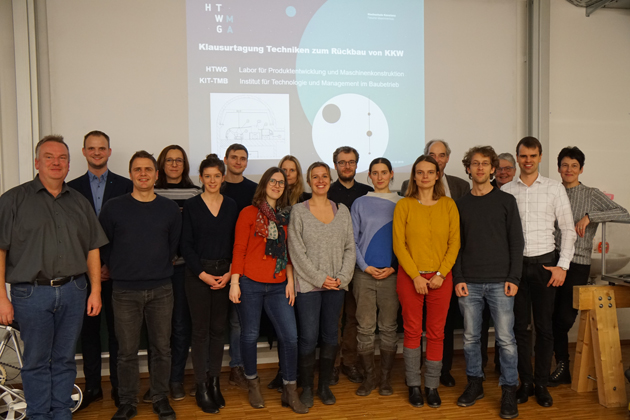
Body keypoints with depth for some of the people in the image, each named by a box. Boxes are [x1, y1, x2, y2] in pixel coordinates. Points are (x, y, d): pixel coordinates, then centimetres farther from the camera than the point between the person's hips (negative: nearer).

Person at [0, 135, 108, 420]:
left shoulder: (79, 202, 10)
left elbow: (93, 249, 11)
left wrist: (96, 290, 5)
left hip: (73, 291, 3)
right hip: (31, 293, -3)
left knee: (65, 360, 12)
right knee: (36, 361, 8)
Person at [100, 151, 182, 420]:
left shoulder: (170, 209, 4)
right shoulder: (113, 208, 0)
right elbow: (103, 245, 8)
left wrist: (159, 267, 11)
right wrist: (118, 269, 10)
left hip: (161, 289, 1)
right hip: (125, 290, -1)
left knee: (162, 348, 8)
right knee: (127, 351, 7)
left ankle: (160, 398, 24)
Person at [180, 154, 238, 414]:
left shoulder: (231, 206, 6)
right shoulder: (191, 206, -1)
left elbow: (237, 243, 6)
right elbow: (186, 244, -3)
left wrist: (230, 273, -6)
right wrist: (202, 274, -10)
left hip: (224, 274, 3)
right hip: (198, 273, -2)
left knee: (218, 329, 9)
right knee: (200, 330, 3)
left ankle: (214, 382, 21)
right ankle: (202, 387, 13)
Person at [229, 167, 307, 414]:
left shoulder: (286, 216, 13)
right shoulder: (249, 213, 1)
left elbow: (288, 252, 15)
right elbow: (238, 250, -3)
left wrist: (290, 280, 7)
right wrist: (234, 282, -8)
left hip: (278, 286, 3)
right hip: (251, 283, -3)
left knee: (290, 336, -2)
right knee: (250, 335, 7)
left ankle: (290, 392, 13)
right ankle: (253, 384, 30)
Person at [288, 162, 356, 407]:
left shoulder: (342, 210, 8)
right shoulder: (298, 211, -2)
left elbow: (350, 248, 7)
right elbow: (297, 251, -7)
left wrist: (343, 277, -5)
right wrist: (320, 278, -11)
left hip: (337, 285, 4)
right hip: (308, 284, -3)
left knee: (331, 336, 10)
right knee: (308, 337, -1)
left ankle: (325, 385, 26)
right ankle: (307, 387, 18)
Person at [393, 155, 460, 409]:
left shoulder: (448, 205, 4)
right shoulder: (404, 206, -1)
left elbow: (454, 243, 1)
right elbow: (399, 245, -4)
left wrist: (440, 274, -8)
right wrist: (416, 276, -10)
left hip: (440, 278, 1)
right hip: (410, 278, -1)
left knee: (436, 333, 7)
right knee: (412, 331, 6)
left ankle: (432, 386, 21)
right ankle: (413, 385, 20)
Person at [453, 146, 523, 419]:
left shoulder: (506, 201, 4)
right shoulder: (461, 204, 9)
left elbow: (516, 242, 1)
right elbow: (456, 245, 8)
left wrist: (513, 278, -6)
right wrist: (458, 278, -1)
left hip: (499, 282, -2)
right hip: (469, 283, 2)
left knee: (506, 339, 1)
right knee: (470, 337, 9)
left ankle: (509, 391, 14)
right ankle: (475, 384, 25)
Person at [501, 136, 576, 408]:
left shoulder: (555, 189, 2)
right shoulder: (506, 191, 3)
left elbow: (568, 230, 2)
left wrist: (563, 265, -4)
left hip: (545, 263, 0)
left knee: (544, 326, 6)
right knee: (519, 326, 7)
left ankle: (542, 383, 20)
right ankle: (525, 382, 20)